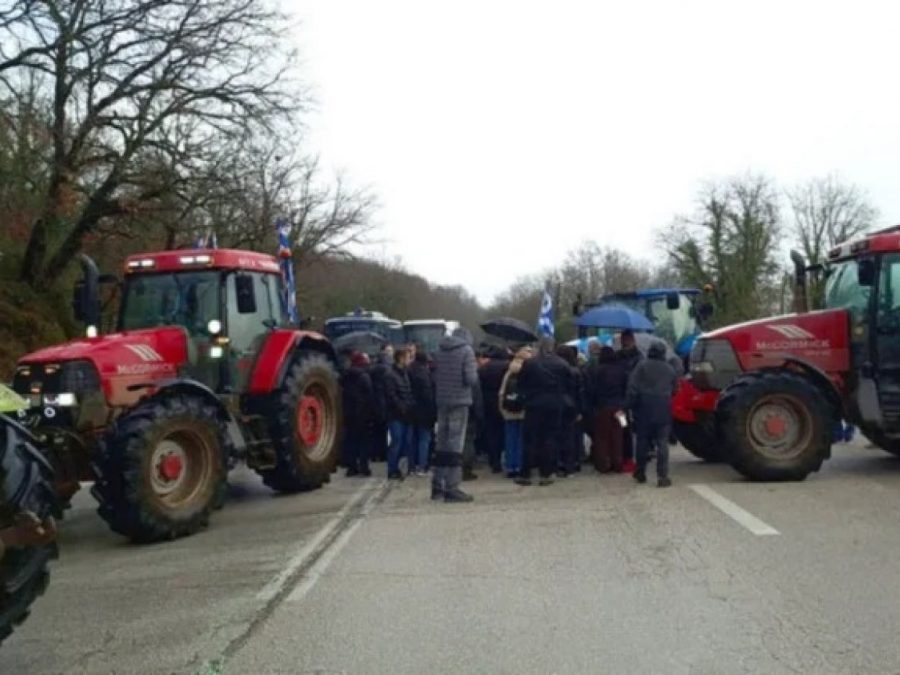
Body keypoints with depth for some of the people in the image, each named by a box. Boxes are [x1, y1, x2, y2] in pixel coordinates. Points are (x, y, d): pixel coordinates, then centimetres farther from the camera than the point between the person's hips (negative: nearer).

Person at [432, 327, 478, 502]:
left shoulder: (439, 350, 9)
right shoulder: (466, 350, -7)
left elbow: (435, 376, 11)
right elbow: (471, 379, -13)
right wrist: (475, 374, 6)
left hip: (442, 402, 5)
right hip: (460, 402, -5)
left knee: (441, 444, 13)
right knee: (455, 445, -3)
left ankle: (437, 486, 19)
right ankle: (451, 489, -3)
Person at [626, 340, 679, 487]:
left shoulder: (642, 366, 0)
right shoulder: (670, 369, 9)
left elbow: (632, 387, -8)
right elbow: (674, 389, 16)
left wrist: (629, 404, -6)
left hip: (644, 408, -1)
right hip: (663, 410, 1)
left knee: (643, 441, 11)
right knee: (662, 443, 0)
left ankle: (640, 473, 20)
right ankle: (662, 476, -8)